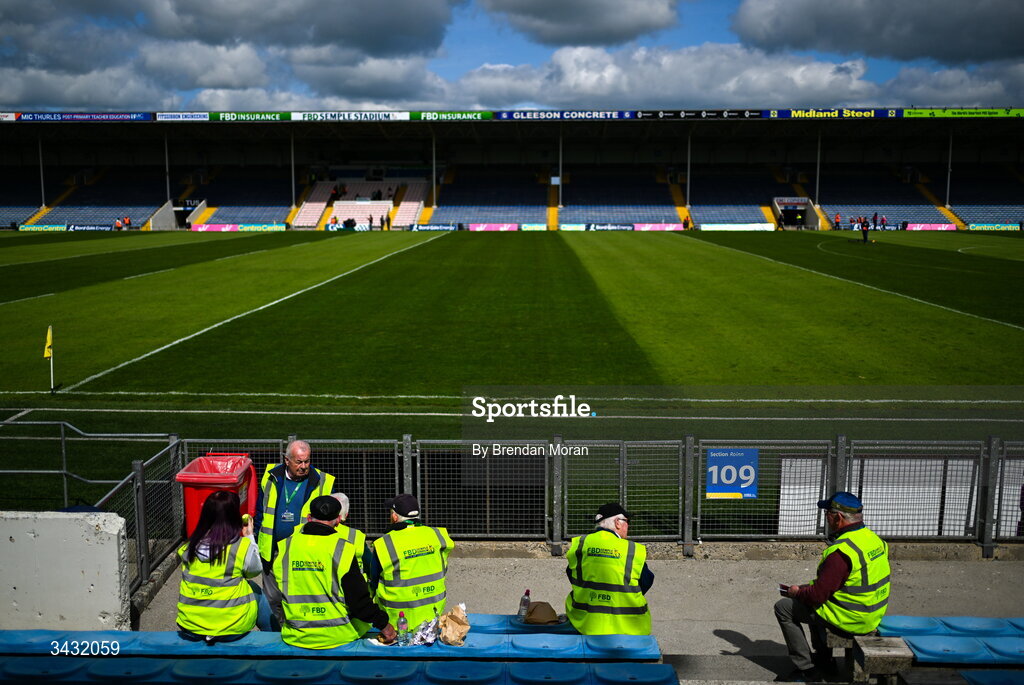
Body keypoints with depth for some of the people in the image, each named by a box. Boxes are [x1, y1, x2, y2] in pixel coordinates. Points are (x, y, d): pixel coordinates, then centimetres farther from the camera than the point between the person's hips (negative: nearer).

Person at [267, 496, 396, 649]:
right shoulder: (343, 549, -13)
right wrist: (383, 624, 3)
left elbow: (274, 598, 5)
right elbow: (359, 600, -11)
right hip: (336, 637, -4)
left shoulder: (284, 546, -3)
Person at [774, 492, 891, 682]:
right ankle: (823, 659, 36)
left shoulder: (840, 552, -28)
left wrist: (797, 592, -2)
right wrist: (807, 587, 11)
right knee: (814, 604, 31)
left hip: (849, 621, -9)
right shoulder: (874, 539, 2)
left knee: (784, 607, 3)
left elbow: (817, 595, -24)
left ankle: (807, 669, 7)